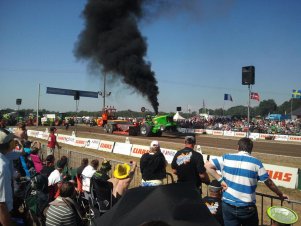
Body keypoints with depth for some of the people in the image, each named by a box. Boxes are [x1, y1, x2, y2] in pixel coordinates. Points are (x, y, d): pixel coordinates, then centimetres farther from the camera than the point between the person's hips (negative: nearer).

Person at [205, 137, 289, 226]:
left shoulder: (226, 158, -3)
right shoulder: (256, 162, -6)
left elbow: (207, 165, -4)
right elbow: (269, 183, 2)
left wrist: (221, 180, -3)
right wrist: (280, 195, 18)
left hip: (228, 205, 1)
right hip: (247, 207, -1)